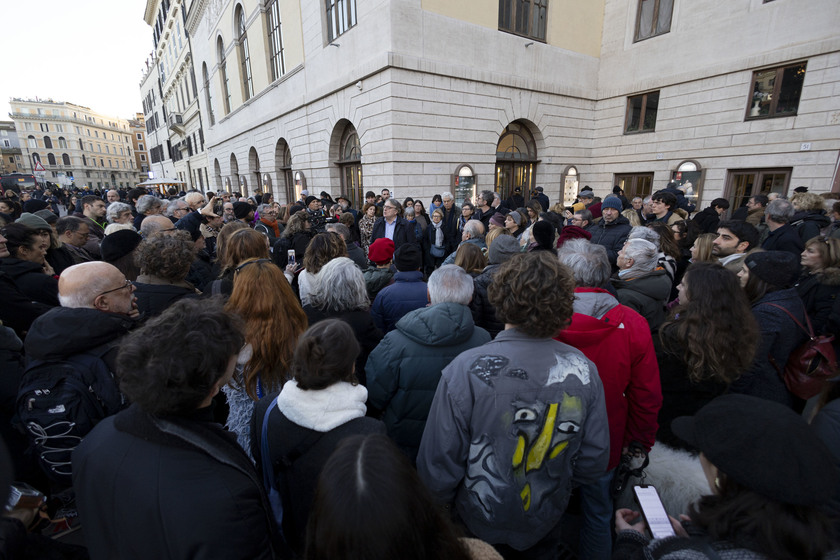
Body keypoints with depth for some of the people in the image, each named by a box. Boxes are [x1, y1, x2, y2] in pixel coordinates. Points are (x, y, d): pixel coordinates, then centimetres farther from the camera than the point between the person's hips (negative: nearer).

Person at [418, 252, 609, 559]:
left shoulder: (465, 370, -32)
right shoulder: (584, 369, -20)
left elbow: (439, 463, -23)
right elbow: (593, 464, -9)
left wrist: (439, 503, -2)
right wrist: (552, 481, 10)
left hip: (478, 524, -2)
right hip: (547, 523, 3)